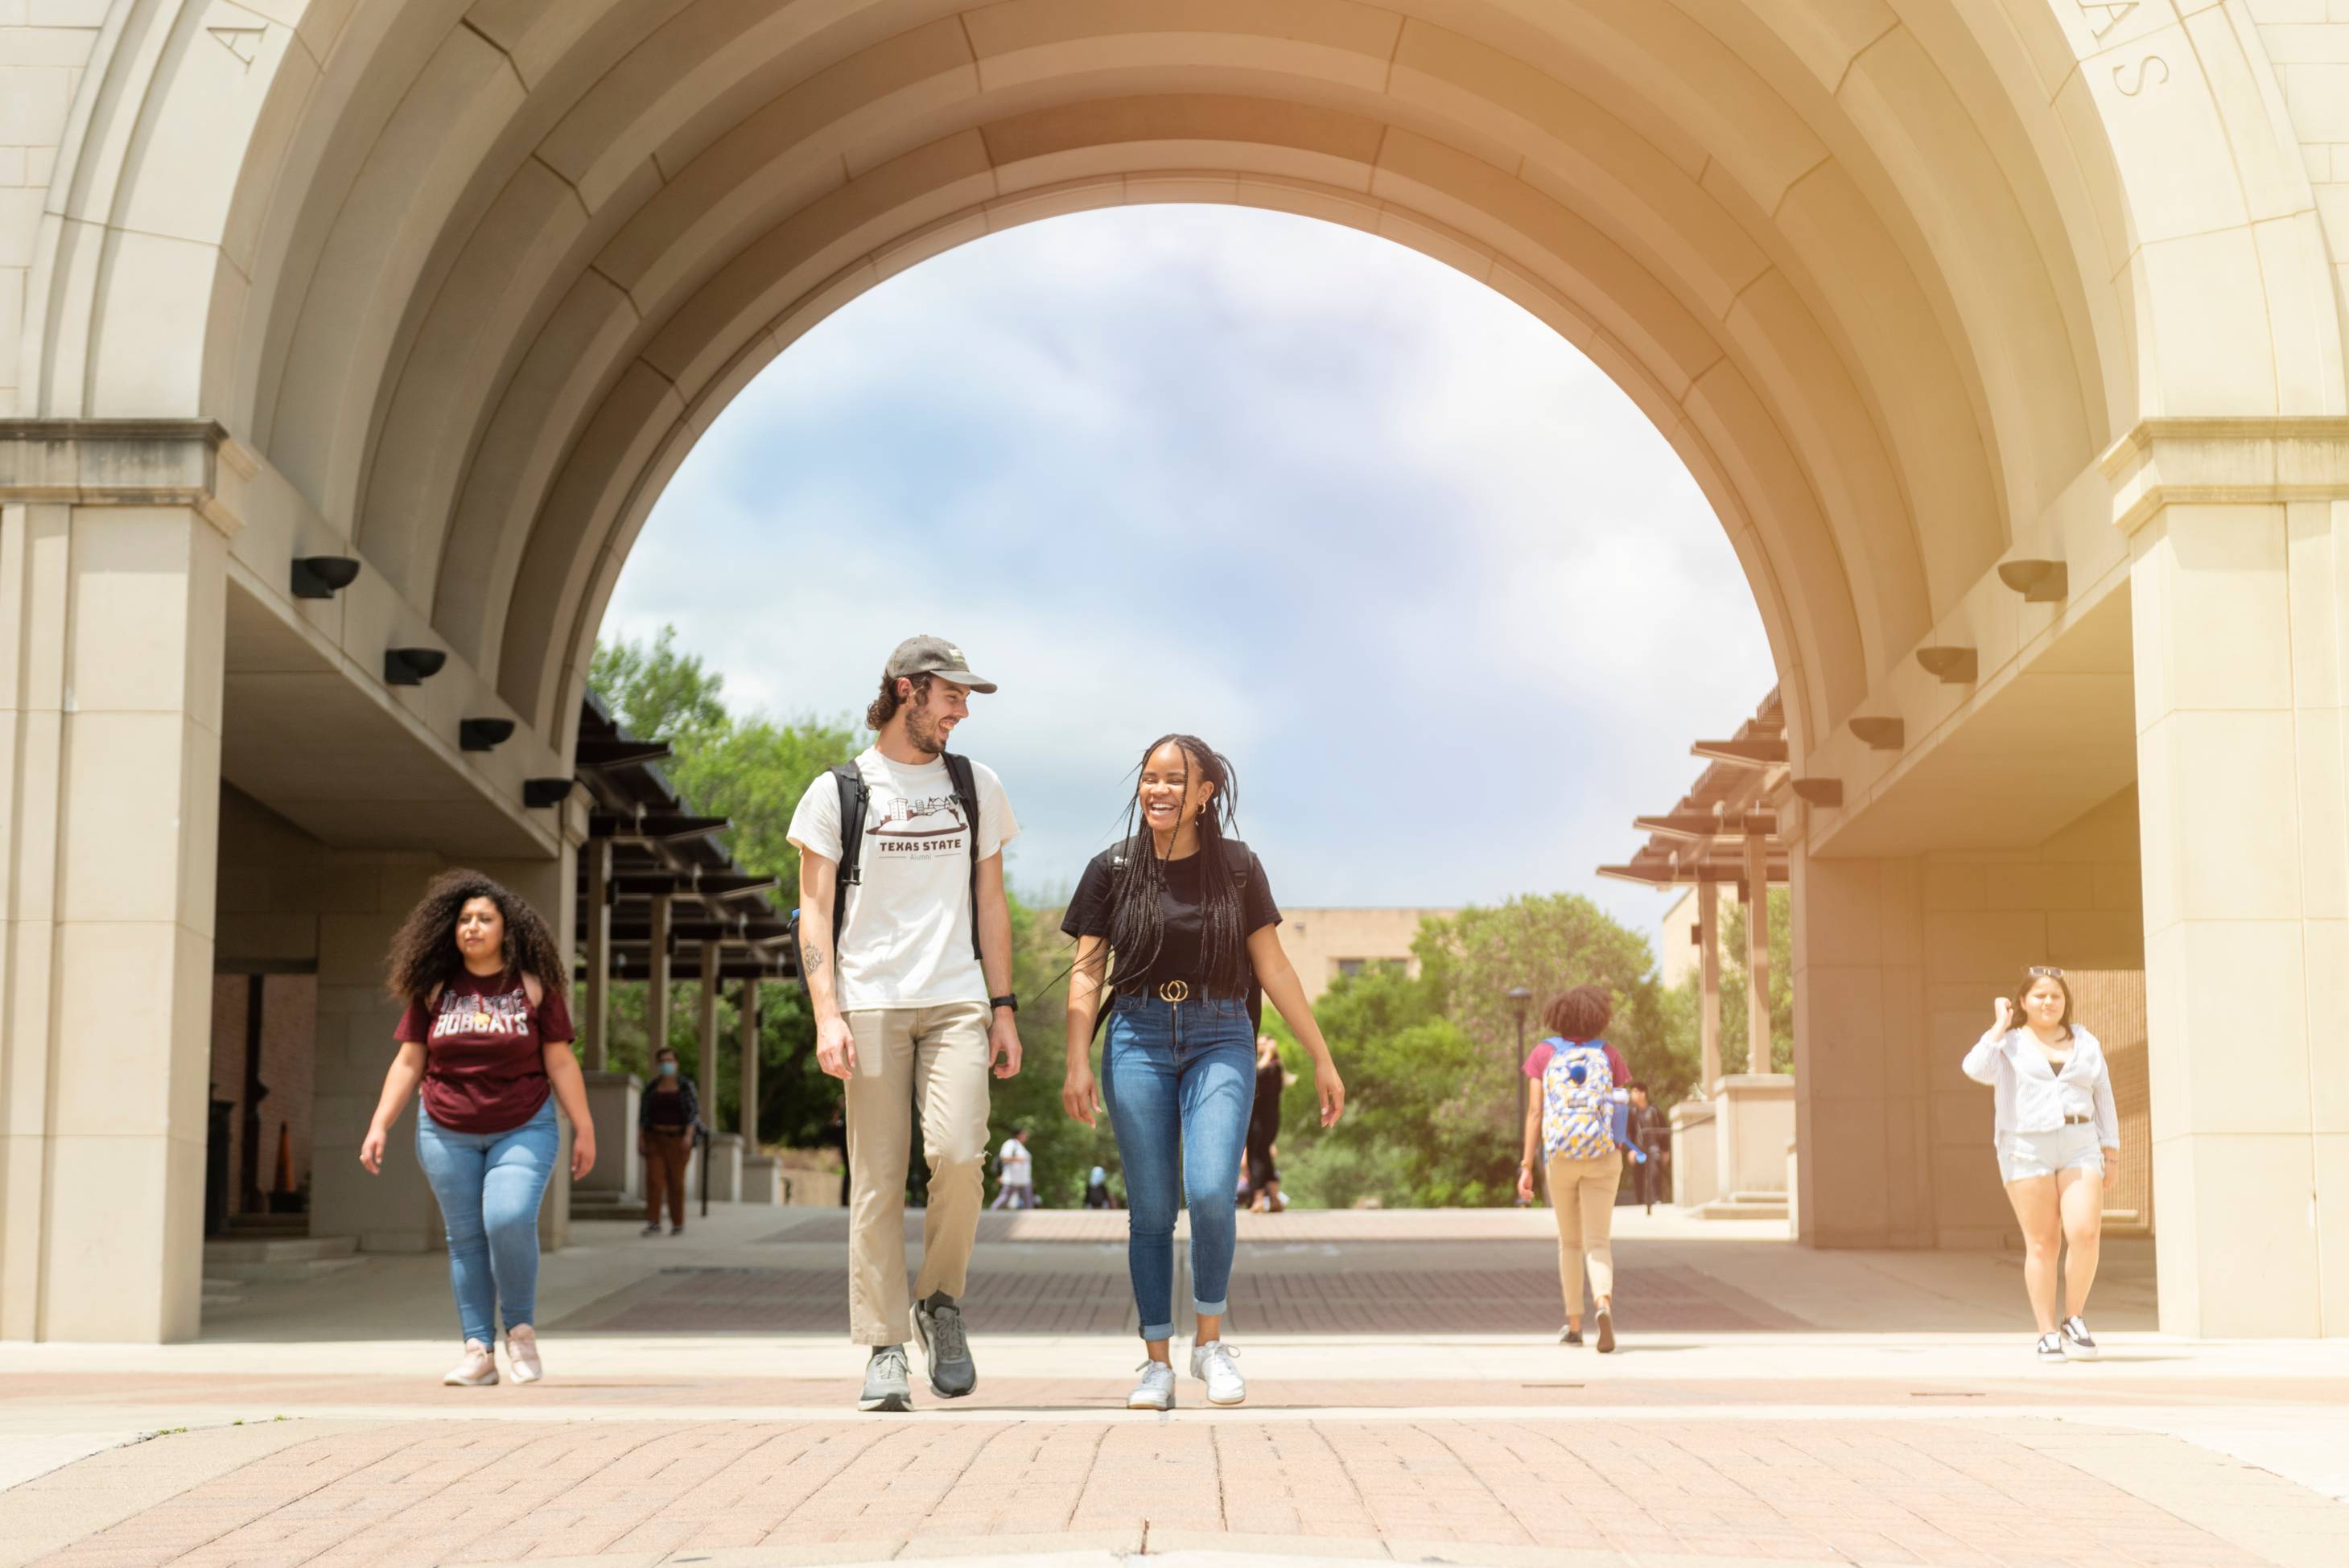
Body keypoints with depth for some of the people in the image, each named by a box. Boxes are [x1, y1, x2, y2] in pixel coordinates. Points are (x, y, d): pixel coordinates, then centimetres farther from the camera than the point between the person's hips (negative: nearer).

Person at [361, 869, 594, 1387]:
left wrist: (584, 1129, -1)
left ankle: (520, 1328, 0)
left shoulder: (534, 986, 0)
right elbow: (408, 1062, 6)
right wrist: (379, 1126, 0)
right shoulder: (433, 990, 4)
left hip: (523, 1129, -2)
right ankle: (478, 1351, 6)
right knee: (465, 1237, 2)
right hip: (447, 1134, 2)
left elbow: (560, 1062, 1)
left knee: (509, 1220, -20)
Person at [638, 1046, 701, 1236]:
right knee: (653, 1179, -12)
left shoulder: (686, 1087, -1)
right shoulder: (651, 1088, 5)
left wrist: (689, 1136, -20)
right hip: (655, 1138, 2)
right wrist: (640, 1139, -4)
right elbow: (643, 1115, 5)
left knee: (676, 1181, -1)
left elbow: (694, 1112, -7)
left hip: (678, 1140, -2)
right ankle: (653, 1224, -13)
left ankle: (678, 1224, 11)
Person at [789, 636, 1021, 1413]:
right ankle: (885, 1350, 3)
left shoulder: (977, 787, 16)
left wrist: (1004, 1008, 9)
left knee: (957, 1153, -17)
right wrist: (826, 1014, -7)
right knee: (877, 1180, -4)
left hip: (957, 1001, 2)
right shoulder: (838, 791, 7)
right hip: (871, 1004, -2)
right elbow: (815, 909, 4)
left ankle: (941, 1302, 6)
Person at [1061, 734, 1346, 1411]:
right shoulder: (1113, 870, 3)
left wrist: (1322, 1058, 6)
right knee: (1151, 1210, 0)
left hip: (1220, 1040, -1)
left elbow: (1273, 968, 6)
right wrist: (1078, 1063, -7)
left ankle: (1210, 1340, 3)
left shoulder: (1237, 868, 3)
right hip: (1139, 1041, 1)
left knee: (1210, 1191, -17)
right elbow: (1087, 973, 4)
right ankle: (1158, 1363, 11)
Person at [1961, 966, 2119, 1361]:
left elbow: (2103, 1100, 13)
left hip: (2079, 1149, 2)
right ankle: (2048, 1335, 2)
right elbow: (1975, 1069, -16)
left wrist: (2112, 1155, 6)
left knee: (2086, 1234, -14)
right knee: (2042, 1244, -4)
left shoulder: (2085, 1043, 12)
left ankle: (2074, 1320, 4)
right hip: (2027, 1150, -2)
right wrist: (2001, 1026, -7)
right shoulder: (2008, 1044, 4)